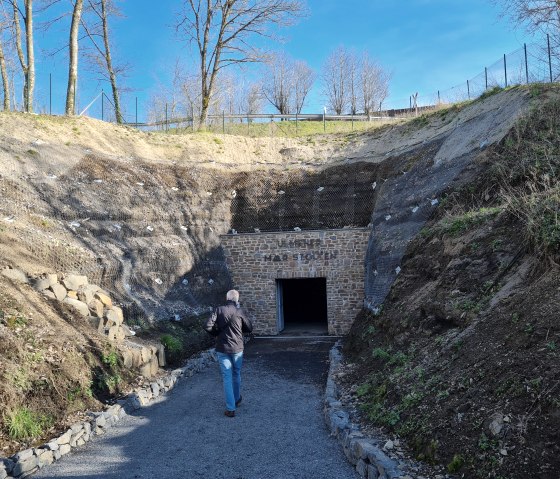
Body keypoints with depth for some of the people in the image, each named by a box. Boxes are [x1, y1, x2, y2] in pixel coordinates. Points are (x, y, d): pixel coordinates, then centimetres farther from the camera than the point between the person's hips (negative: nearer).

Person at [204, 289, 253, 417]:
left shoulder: (219, 310, -7)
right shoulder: (240, 311, -8)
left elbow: (207, 326, -14)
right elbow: (249, 328, -1)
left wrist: (216, 333, 4)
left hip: (222, 349, -1)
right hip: (237, 349, 1)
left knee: (227, 378, 5)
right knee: (236, 374, 21)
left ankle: (230, 409, 3)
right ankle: (237, 399, 40)